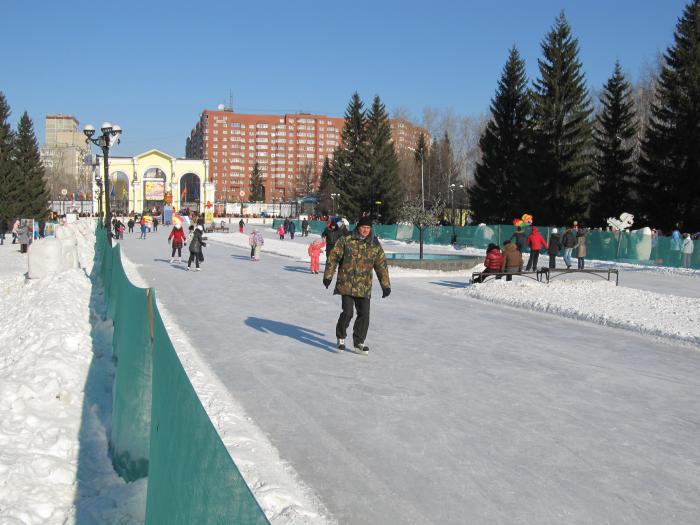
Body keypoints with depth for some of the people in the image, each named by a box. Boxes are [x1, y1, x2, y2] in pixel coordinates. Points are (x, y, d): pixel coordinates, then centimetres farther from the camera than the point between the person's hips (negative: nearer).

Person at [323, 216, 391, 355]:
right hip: (346, 284, -3)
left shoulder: (375, 246, 6)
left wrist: (386, 285, 9)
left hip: (364, 288, 3)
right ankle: (341, 336, 16)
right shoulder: (346, 241, -3)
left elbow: (381, 266, 10)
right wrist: (328, 276, -2)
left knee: (364, 314, 0)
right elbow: (333, 258, 0)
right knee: (347, 312, -9)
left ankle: (358, 342, 15)